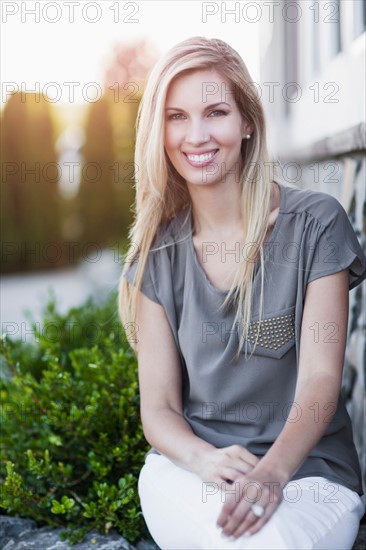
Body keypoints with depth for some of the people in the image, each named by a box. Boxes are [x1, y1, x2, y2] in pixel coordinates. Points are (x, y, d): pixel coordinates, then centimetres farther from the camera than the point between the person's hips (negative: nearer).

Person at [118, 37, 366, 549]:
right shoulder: (156, 253, 3)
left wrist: (271, 472, -31)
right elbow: (158, 405, 0)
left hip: (307, 471, -1)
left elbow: (320, 379, -12)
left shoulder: (315, 223, -6)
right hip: (187, 468, 2)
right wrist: (203, 458, -23)